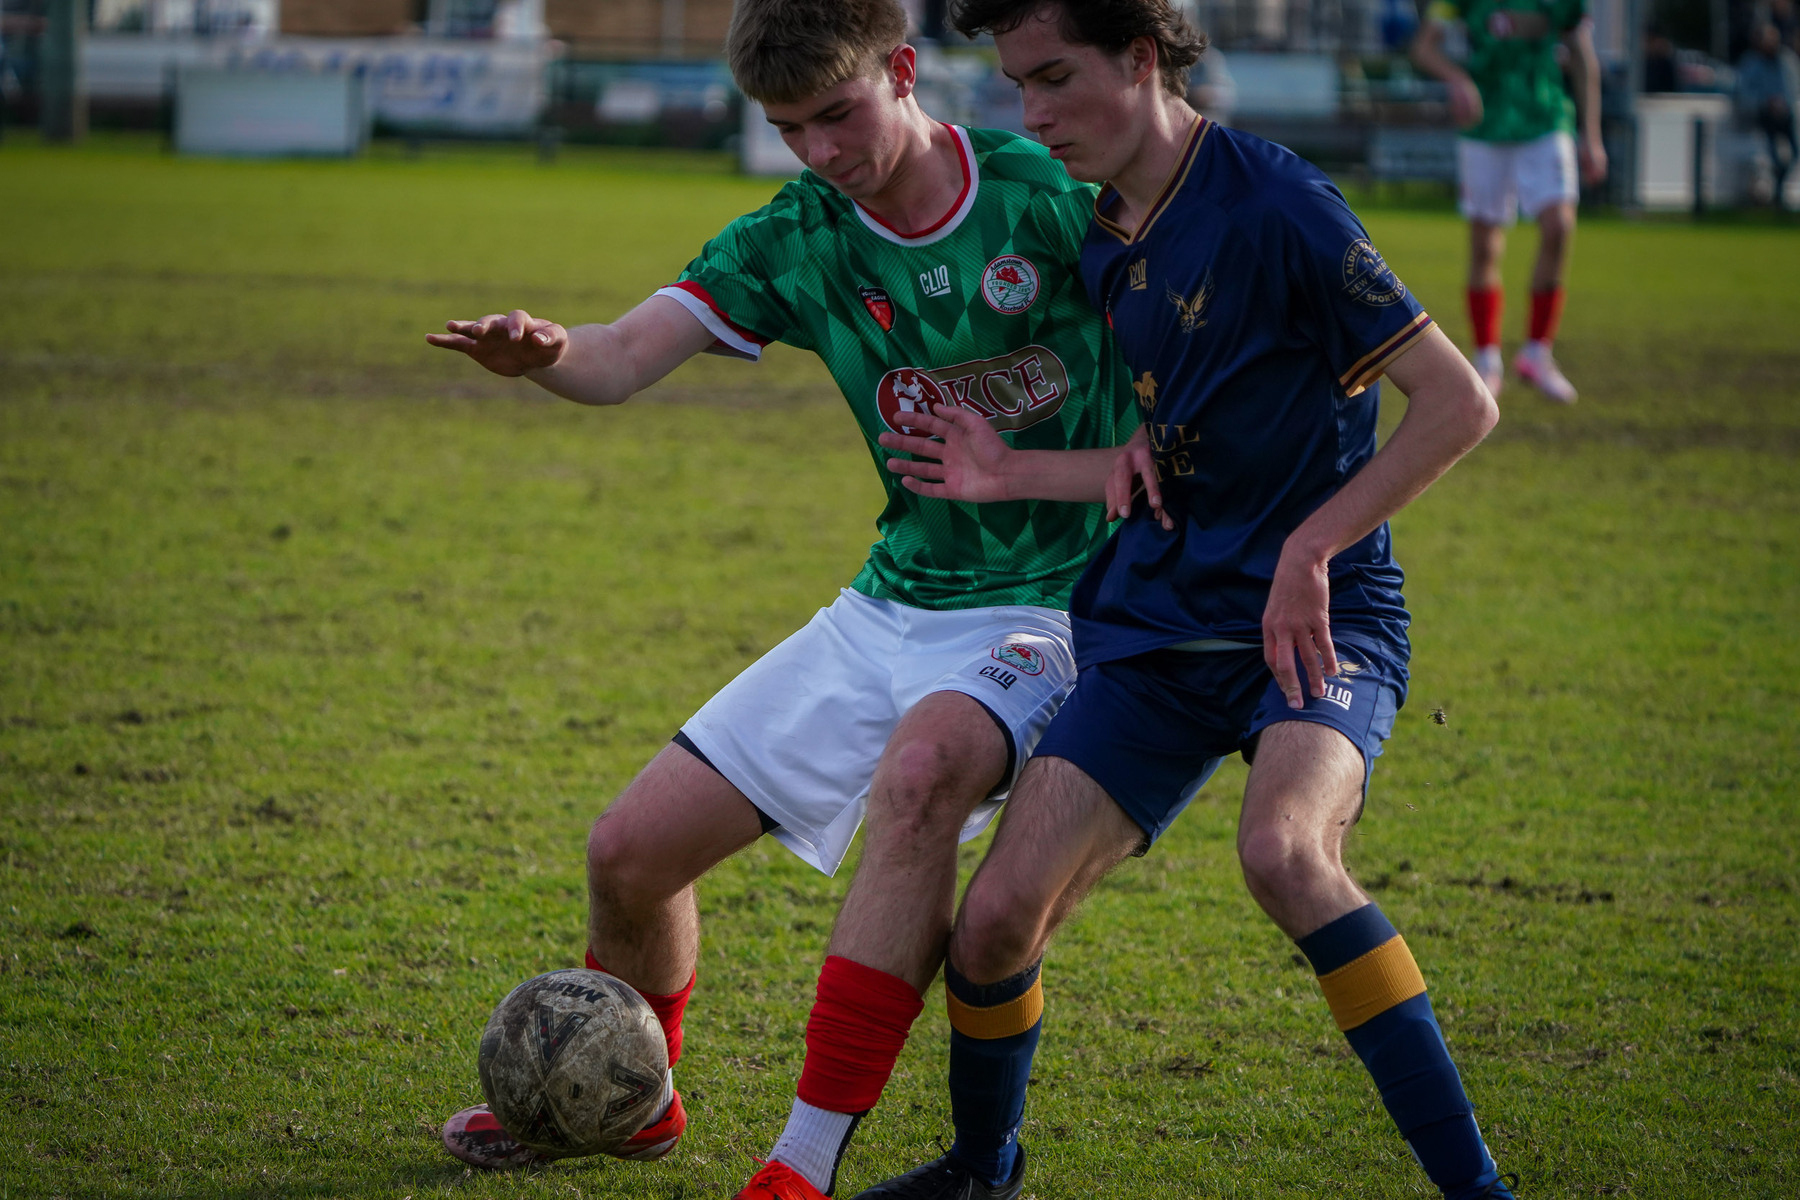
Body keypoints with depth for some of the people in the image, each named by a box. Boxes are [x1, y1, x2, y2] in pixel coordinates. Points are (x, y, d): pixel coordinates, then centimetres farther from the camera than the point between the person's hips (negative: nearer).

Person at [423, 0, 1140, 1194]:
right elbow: (626, 356, -16)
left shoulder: (1050, 194, -12)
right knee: (631, 850, 3)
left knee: (921, 766, -39)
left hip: (1048, 610, -5)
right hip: (891, 608, 5)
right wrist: (545, 351, -38)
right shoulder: (795, 241, -3)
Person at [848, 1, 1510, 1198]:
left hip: (1318, 618, -7)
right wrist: (1011, 476, 16)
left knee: (1284, 853, -36)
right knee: (996, 918, -3)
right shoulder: (1105, 243, 10)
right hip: (1161, 619, 7)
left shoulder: (1272, 203, -15)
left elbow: (1460, 402, -17)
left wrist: (1312, 544, -20)